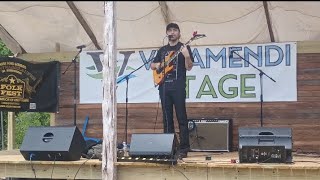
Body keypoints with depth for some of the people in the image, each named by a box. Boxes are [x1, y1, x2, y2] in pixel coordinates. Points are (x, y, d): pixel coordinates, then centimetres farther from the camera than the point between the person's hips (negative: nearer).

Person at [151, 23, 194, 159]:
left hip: (178, 87, -5)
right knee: (167, 118, 7)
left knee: (181, 117, -7)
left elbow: (189, 67, -5)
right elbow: (152, 65, 25)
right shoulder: (162, 50, 19)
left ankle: (184, 148, -6)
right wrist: (158, 65, 3)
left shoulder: (184, 48, 4)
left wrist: (186, 56, -23)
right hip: (164, 86, 5)